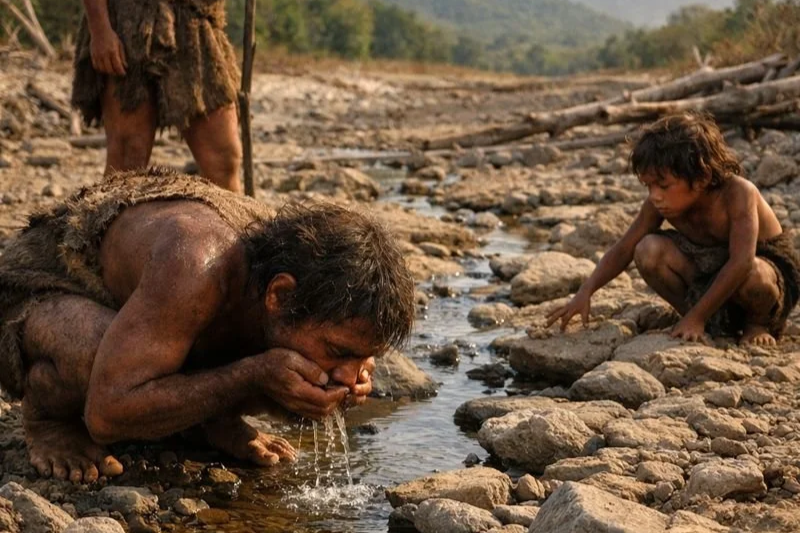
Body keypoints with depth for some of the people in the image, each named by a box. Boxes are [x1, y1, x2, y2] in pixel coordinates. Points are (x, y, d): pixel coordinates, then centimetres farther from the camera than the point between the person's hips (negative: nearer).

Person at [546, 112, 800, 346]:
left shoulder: (737, 193, -31)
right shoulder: (660, 203, -13)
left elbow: (742, 262, -39)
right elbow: (624, 249, -9)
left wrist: (696, 317, -39)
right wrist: (586, 292, -23)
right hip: (707, 270, 5)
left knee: (752, 277, -43)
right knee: (649, 251, -21)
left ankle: (758, 323, -5)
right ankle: (715, 323, -3)